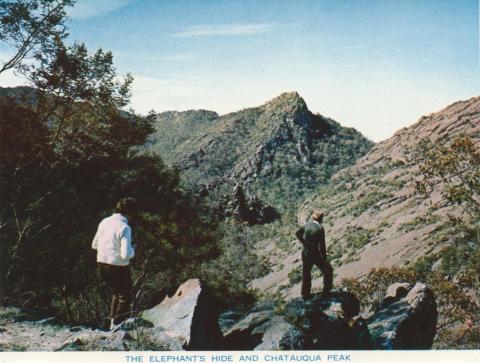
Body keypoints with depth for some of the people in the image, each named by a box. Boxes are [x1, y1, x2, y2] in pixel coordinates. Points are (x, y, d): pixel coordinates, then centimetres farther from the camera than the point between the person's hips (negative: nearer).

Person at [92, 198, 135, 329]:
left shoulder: (104, 222, 0)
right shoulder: (124, 227, -21)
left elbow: (94, 245, 11)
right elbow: (126, 255, -25)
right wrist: (132, 250, -5)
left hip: (101, 265, 7)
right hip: (118, 268, -6)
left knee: (117, 293, 28)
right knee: (125, 297, 16)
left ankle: (113, 321, 32)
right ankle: (117, 325, 15)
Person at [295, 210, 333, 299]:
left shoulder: (308, 225, -2)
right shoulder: (320, 229, -20)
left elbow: (298, 233, 14)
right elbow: (322, 245, -17)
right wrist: (324, 258, -2)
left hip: (305, 253, 6)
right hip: (315, 255, -6)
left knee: (306, 274, 26)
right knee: (328, 270, 19)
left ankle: (305, 294, 38)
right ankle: (326, 291, 24)